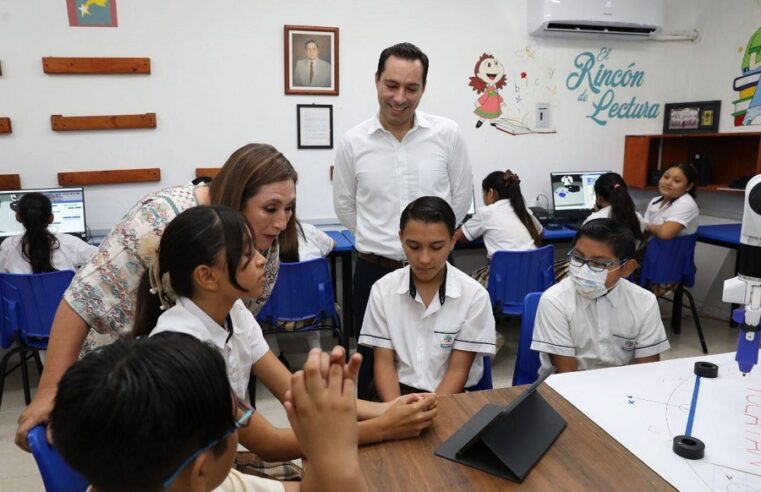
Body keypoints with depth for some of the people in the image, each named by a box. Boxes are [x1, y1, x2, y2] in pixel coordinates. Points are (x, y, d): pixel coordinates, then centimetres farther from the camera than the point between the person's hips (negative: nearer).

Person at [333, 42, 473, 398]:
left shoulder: (447, 134, -4)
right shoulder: (353, 142, -3)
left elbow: (462, 195, 6)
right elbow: (344, 206, 9)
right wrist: (377, 241, 11)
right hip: (375, 271, 1)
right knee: (373, 362, 15)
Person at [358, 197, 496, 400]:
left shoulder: (474, 295, -8)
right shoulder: (382, 290, -3)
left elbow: (458, 371, -6)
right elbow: (384, 362, -1)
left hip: (451, 396, -1)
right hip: (398, 392, 1)